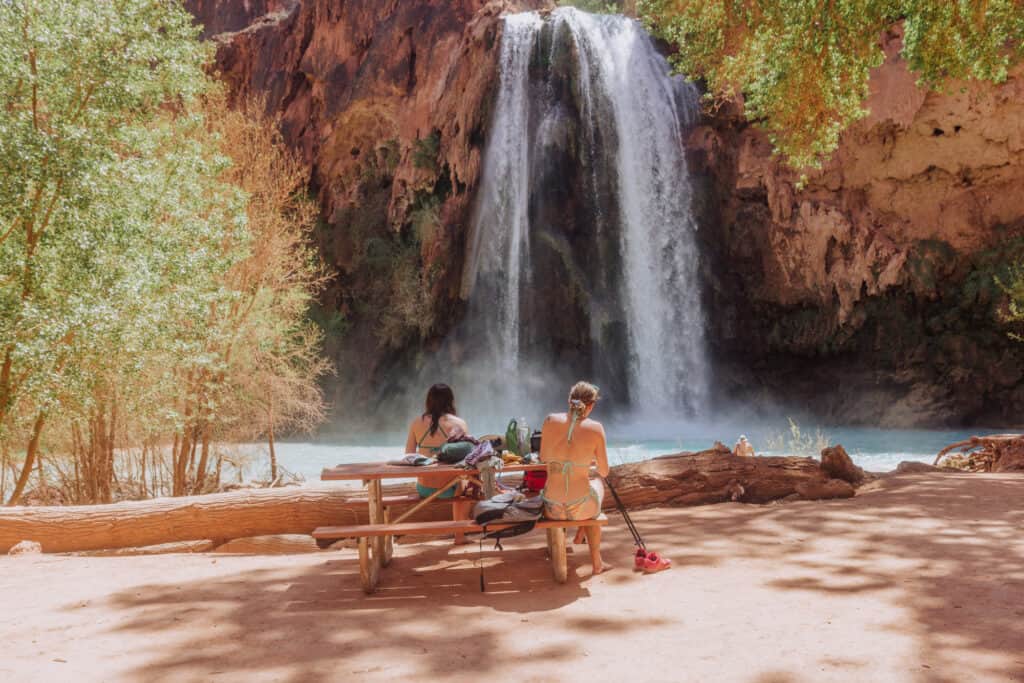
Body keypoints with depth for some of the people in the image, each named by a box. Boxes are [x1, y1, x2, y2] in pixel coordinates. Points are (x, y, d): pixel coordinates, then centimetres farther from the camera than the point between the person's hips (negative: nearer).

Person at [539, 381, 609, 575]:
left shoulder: (550, 421, -5)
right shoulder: (595, 428, -11)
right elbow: (604, 472, 0)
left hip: (551, 508, 2)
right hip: (581, 507, -2)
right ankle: (595, 561, 48)